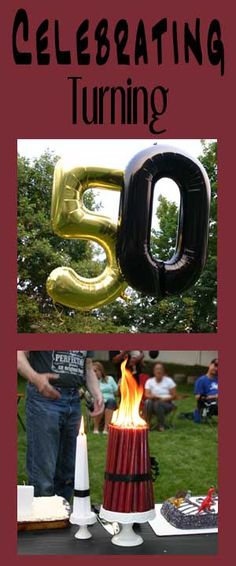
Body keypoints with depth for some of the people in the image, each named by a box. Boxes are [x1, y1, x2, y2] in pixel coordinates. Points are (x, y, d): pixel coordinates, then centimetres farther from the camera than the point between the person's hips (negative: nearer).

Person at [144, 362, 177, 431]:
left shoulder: (169, 381, 2)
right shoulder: (149, 381, 6)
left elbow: (174, 396, -1)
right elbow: (147, 395, -6)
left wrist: (164, 399, -17)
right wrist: (153, 396, -27)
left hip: (167, 404, -1)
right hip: (154, 402, 1)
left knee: (158, 404, -36)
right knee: (148, 402, -34)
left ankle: (161, 425, -21)